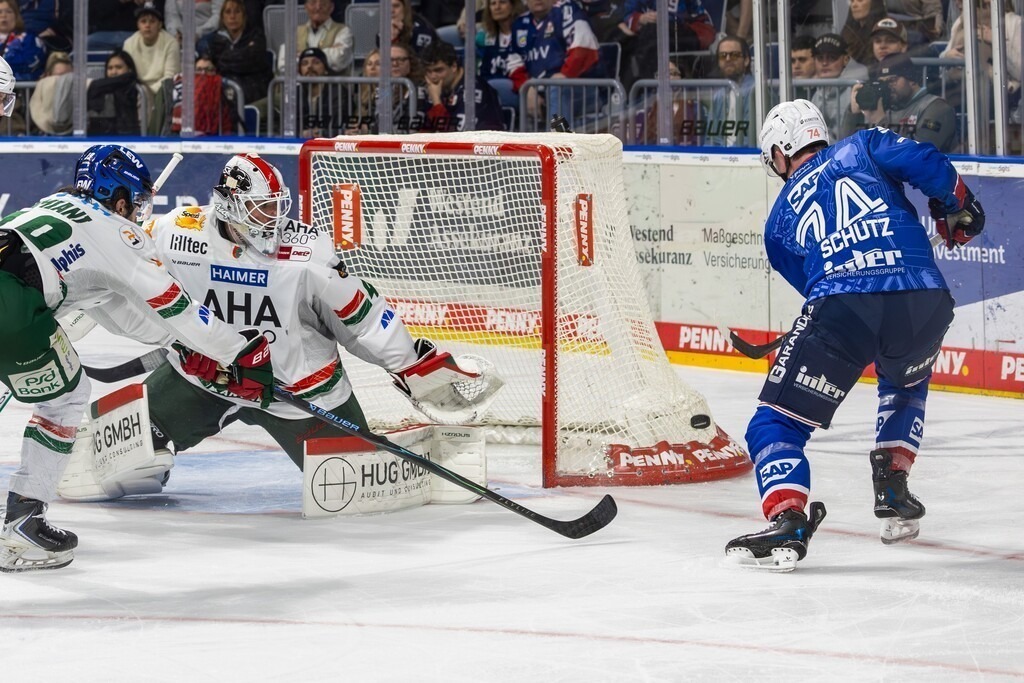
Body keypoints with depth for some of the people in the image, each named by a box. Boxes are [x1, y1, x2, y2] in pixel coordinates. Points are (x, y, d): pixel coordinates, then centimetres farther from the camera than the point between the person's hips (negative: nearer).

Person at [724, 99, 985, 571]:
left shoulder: (780, 218, 25)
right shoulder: (864, 148, 22)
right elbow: (925, 163, 7)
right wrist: (956, 208, 23)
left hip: (842, 312, -2)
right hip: (925, 304, 2)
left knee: (777, 422, 6)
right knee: (905, 384, 37)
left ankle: (786, 520, -18)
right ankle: (892, 489, 28)